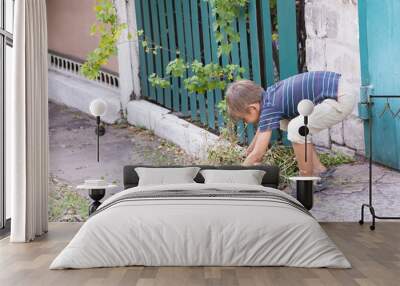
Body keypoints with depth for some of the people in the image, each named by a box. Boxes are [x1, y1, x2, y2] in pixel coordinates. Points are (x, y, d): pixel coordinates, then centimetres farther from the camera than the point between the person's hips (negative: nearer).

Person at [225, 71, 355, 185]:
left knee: (297, 129, -23)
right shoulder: (267, 95, 5)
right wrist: (249, 153, 33)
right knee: (285, 123, 13)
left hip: (341, 99, -10)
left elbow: (257, 153, -17)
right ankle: (319, 169, 17)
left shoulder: (270, 107, -20)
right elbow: (262, 128, 24)